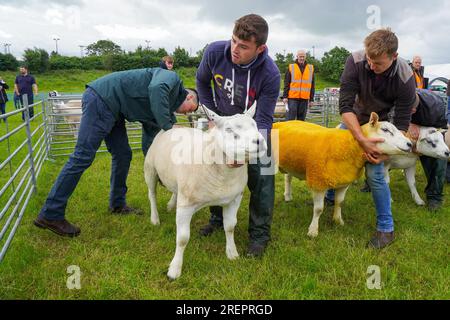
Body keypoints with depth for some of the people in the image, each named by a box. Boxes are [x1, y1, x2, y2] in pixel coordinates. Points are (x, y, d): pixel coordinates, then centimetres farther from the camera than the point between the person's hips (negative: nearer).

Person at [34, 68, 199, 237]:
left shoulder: (162, 111, 19)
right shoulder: (171, 78, -2)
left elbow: (148, 146, 19)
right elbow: (156, 89, -28)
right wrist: (168, 127, -22)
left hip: (112, 109, 10)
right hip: (102, 98, -10)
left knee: (122, 155, 13)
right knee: (83, 156, -10)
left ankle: (117, 204, 27)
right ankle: (51, 215, -4)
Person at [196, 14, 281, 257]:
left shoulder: (270, 74, -33)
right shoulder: (215, 52, -26)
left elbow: (263, 119, -28)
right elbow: (202, 82, -3)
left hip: (255, 127, -3)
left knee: (260, 178, -9)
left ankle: (259, 233, 9)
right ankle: (218, 218, 34)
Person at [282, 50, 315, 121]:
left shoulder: (311, 68, 12)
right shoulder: (291, 67, 4)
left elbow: (312, 85, 13)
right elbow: (286, 84, 3)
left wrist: (311, 99, 9)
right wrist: (285, 96, -5)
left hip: (304, 99, 3)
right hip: (292, 98, -3)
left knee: (301, 119, 7)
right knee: (290, 119, -6)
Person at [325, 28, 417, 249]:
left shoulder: (405, 79, -29)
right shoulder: (355, 62, -28)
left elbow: (401, 123, -20)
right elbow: (345, 105, -30)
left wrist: (386, 151, -31)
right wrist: (362, 140, -37)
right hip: (354, 119, 3)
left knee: (374, 173, -13)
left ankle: (386, 228, 4)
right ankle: (330, 196, 39)